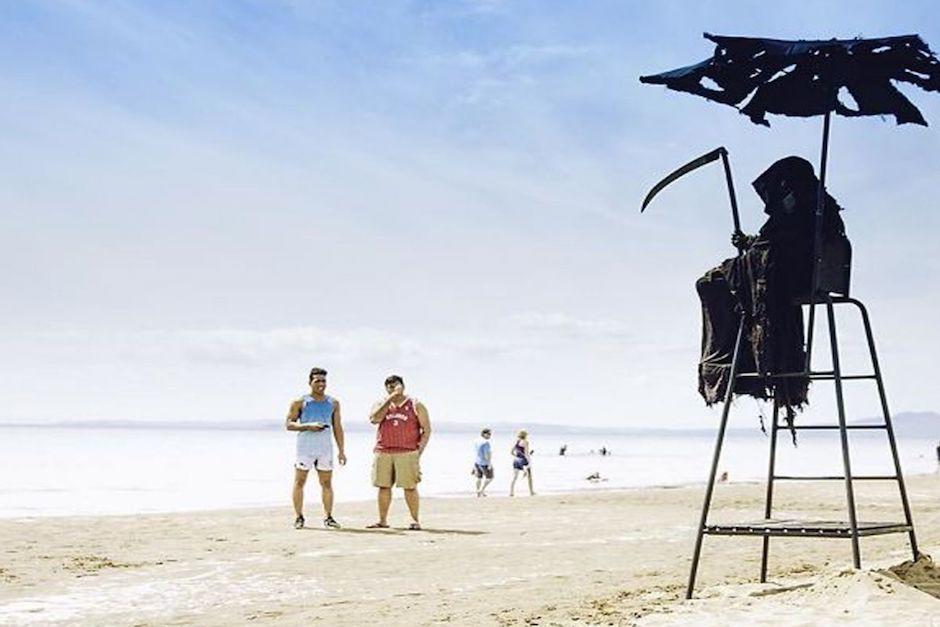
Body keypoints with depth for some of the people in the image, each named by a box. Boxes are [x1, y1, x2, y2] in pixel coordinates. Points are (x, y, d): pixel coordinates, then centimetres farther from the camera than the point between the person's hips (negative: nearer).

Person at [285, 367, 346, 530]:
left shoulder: (333, 403, 11)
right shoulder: (300, 402, 2)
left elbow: (337, 428, 13)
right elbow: (289, 424, -1)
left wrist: (342, 451, 8)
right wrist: (308, 426, -15)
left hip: (325, 449, 3)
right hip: (305, 448, -3)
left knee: (326, 483, 3)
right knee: (299, 482, -1)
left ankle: (328, 517, 7)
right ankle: (299, 517, 5)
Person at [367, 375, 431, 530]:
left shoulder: (416, 406, 7)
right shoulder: (380, 404, 13)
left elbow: (426, 430, 5)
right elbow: (374, 419, -8)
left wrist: (419, 451, -5)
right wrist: (389, 400, -8)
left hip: (407, 453, -3)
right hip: (383, 453, 3)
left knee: (410, 487, -6)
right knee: (384, 486, 5)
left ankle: (415, 520, 0)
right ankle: (382, 520, 13)